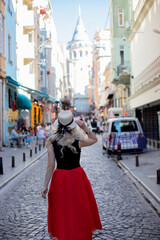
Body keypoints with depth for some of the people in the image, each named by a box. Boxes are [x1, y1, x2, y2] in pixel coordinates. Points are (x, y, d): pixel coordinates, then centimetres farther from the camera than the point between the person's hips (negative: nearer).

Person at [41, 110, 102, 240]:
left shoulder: (52, 142, -9)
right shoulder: (79, 140, -11)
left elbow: (50, 166, -8)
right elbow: (95, 139, 10)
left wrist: (45, 185, -1)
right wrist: (84, 127, -3)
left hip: (59, 178, 1)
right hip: (77, 177, -1)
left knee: (61, 212, 15)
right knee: (80, 211, 16)